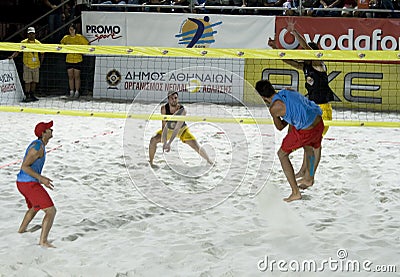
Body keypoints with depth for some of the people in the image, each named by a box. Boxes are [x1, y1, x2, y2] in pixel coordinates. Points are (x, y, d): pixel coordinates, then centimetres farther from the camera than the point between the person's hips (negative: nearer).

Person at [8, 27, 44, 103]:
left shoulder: (38, 43, 7)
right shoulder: (24, 42, -1)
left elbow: (42, 53, 18)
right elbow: (17, 51, -5)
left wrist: (40, 62, 9)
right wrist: (12, 56, -22)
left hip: (36, 65, 4)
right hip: (27, 65, -3)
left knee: (34, 81, 7)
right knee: (28, 81, -6)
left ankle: (32, 95, 17)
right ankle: (27, 96, -2)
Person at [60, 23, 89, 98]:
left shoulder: (80, 37, -3)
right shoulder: (66, 38, 6)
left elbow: (87, 44, 3)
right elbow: (62, 44, 24)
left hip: (78, 59, -3)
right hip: (69, 59, 3)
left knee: (77, 76, 0)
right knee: (70, 76, 6)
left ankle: (77, 92, 6)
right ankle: (71, 92, 14)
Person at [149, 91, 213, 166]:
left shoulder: (182, 110, -33)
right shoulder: (164, 108, -27)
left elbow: (177, 128, -38)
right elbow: (164, 126, -30)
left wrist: (169, 143, -45)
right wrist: (165, 142, -41)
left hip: (182, 130, -2)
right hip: (169, 129, 2)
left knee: (196, 146, -13)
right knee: (153, 140, -16)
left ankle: (209, 161, 10)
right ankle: (150, 163, 1)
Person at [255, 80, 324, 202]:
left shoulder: (274, 108, -10)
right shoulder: (288, 91, 7)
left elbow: (280, 127, 7)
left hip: (305, 132, -7)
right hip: (319, 123, 7)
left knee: (282, 154, 12)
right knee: (309, 148, 37)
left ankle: (295, 192, 7)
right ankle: (309, 178, 63)